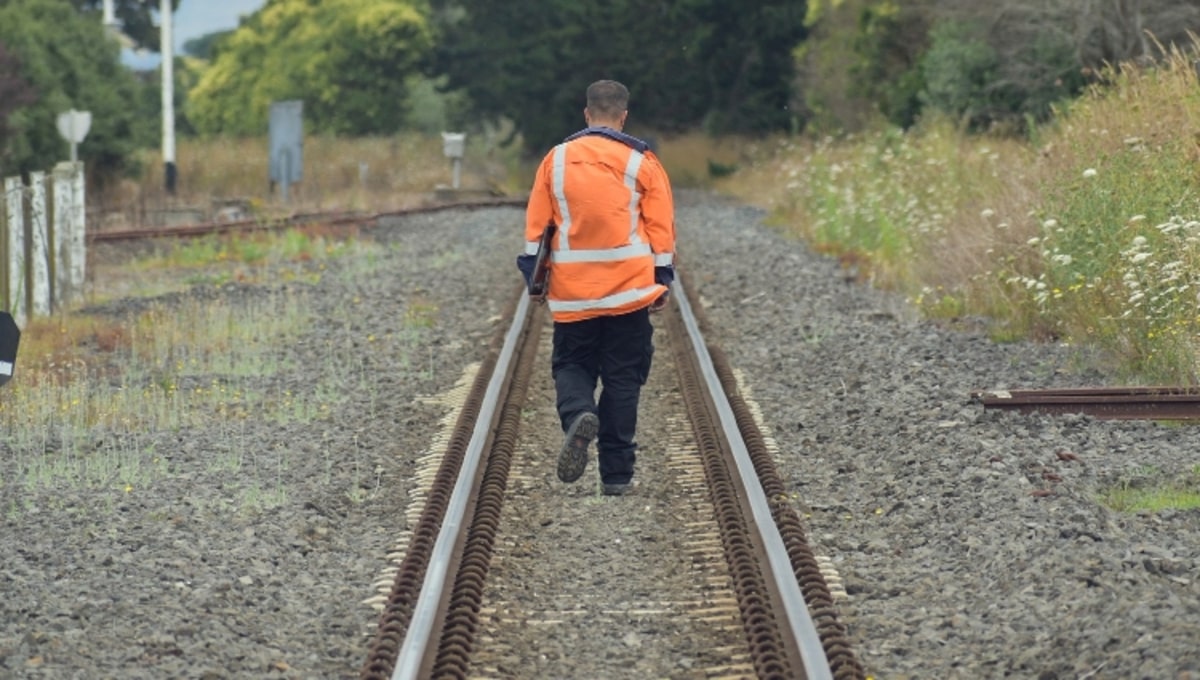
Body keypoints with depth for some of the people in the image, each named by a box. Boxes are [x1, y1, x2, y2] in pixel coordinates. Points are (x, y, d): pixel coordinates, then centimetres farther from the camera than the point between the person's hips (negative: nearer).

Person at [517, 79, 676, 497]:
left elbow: (536, 225, 5)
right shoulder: (641, 162, 0)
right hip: (629, 290, -1)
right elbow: (661, 227, 0)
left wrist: (535, 280, 12)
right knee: (622, 377, 6)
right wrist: (663, 281, 7)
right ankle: (616, 473, 5)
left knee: (572, 365, 14)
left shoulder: (556, 160, 4)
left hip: (571, 291, 1)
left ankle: (577, 415, -20)